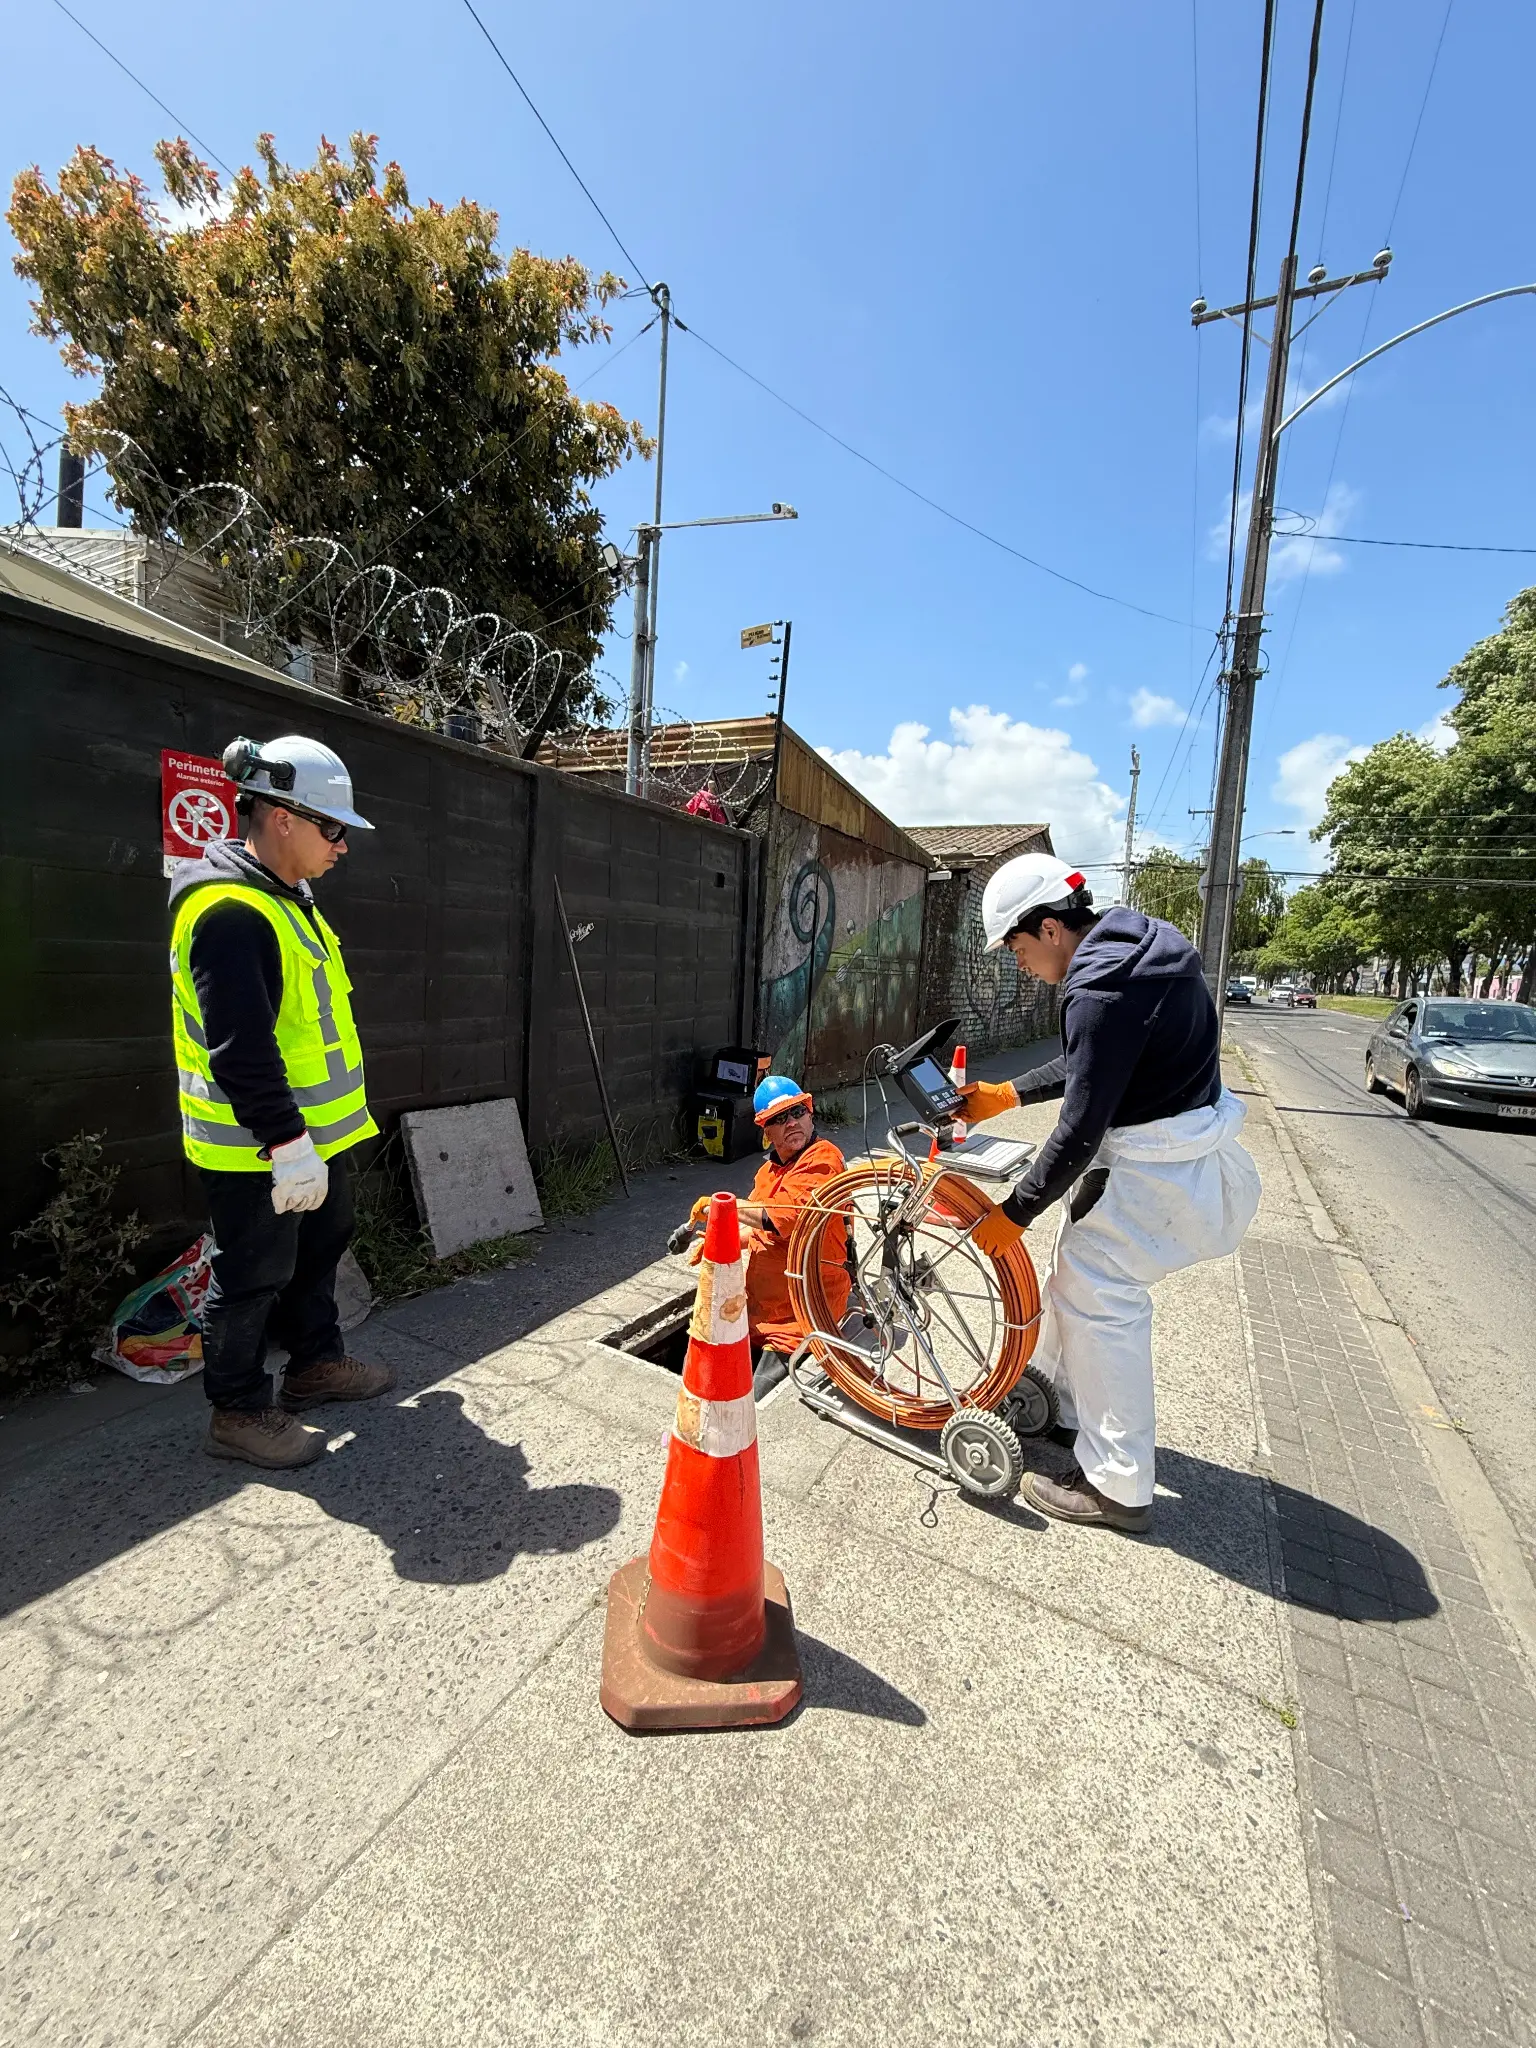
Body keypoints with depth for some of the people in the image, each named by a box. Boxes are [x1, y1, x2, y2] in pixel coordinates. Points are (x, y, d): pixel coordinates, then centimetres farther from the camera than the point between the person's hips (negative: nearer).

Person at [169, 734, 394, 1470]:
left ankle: (315, 1362, 41)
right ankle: (239, 1412, 26)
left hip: (311, 1135, 10)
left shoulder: (283, 897, 11)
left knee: (319, 1249, 22)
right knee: (253, 1278, 7)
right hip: (258, 1153, -10)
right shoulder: (230, 911, -23)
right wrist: (287, 1145, -28)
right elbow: (240, 1050, -29)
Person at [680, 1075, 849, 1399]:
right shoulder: (771, 1166, 12)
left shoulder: (823, 1159, -17)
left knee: (759, 1404, -7)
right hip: (758, 1306, 8)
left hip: (801, 1311, -8)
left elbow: (781, 1216, -30)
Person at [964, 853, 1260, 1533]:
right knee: (1076, 1269, 21)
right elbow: (1091, 1064, 15)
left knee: (1099, 1300, 0)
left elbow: (1079, 1130, -26)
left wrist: (1012, 1214, -16)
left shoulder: (1103, 988, -27)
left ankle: (1117, 1488, 17)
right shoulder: (1132, 944, 5)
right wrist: (1008, 1093, 13)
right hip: (1182, 1139, 10)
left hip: (1154, 1168, -10)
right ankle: (1054, 1399, 40)